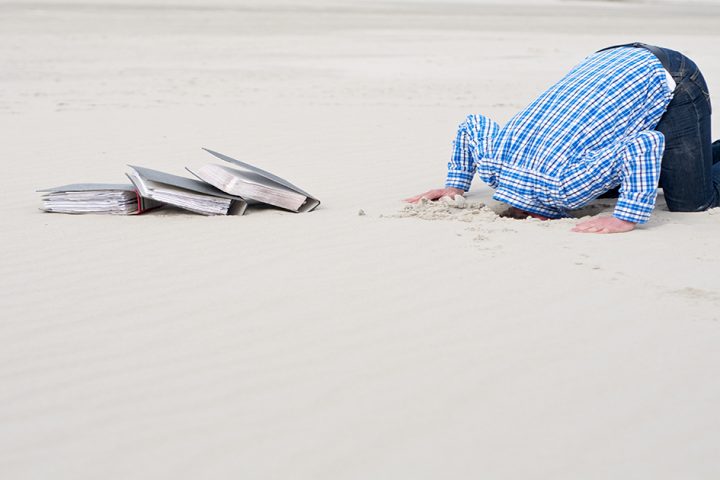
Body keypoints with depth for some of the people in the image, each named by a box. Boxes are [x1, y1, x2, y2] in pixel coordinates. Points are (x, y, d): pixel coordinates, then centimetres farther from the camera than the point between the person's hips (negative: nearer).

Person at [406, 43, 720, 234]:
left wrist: (628, 218, -43)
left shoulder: (569, 184, -37)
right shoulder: (490, 157, -13)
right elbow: (472, 123, 9)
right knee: (608, 190, 16)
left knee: (691, 204, -8)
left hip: (669, 82, -8)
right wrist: (455, 186, 8)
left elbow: (645, 145, -47)